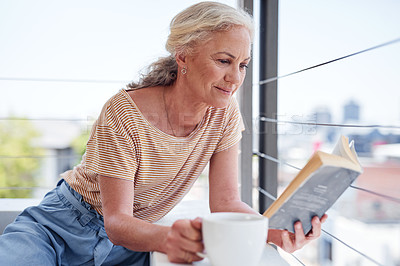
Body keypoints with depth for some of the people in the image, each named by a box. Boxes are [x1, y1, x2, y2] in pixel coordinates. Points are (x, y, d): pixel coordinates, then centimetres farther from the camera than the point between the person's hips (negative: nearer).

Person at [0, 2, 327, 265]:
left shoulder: (224, 115, -10)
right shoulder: (125, 112, -24)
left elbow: (225, 202, -11)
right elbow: (116, 222, -24)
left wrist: (274, 229, -32)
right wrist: (165, 238, -46)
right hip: (63, 226, -5)